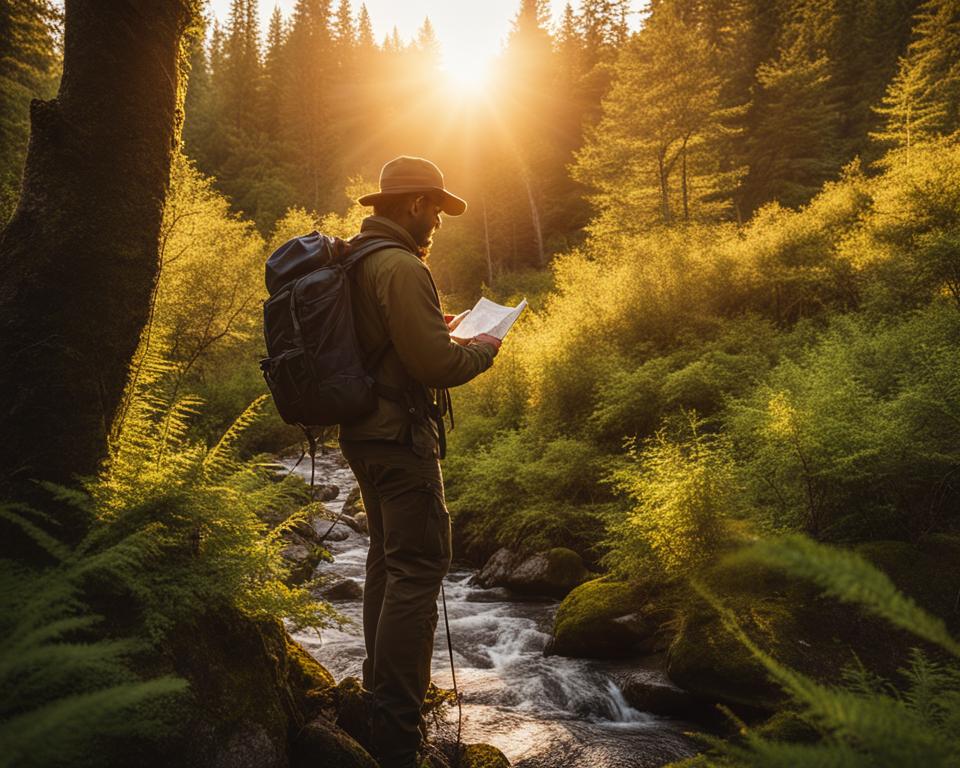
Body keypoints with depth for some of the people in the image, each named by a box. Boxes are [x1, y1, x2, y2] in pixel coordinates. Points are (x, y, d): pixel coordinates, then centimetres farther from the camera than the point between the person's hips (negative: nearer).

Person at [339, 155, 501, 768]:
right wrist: (483, 349, -6)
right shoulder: (401, 267, -19)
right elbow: (435, 364, -24)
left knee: (388, 557, 23)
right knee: (418, 569, -7)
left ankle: (381, 682, 38)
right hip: (401, 436, -11)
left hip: (365, 433, 11)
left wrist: (437, 330, 17)